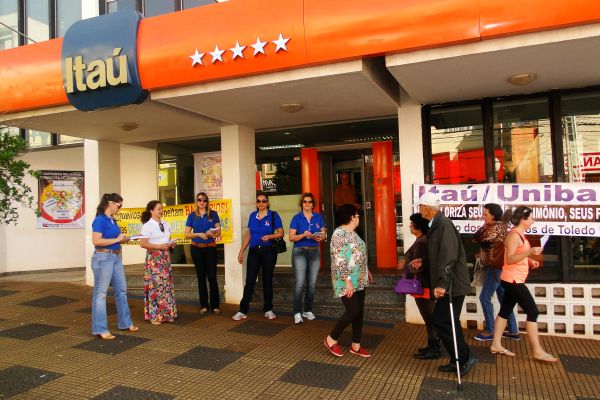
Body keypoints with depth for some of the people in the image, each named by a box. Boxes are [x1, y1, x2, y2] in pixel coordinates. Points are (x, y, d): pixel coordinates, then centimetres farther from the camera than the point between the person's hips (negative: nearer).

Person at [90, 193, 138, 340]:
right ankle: (100, 329, 10)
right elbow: (96, 241, -22)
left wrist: (124, 239, 5)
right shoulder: (100, 219, -14)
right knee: (100, 293, 2)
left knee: (121, 290, 15)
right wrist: (117, 239, -16)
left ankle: (125, 322, 27)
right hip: (103, 258, -9)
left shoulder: (112, 220, 11)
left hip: (116, 257, 9)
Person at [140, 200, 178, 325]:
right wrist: (159, 246, -21)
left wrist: (172, 244, -1)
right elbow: (143, 244, -14)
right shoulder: (147, 225, -9)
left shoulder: (166, 224, 11)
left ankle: (166, 313, 18)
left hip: (165, 257, 7)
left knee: (167, 285, 8)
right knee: (155, 285, -5)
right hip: (154, 258, -6)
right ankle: (154, 315, 5)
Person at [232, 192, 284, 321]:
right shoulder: (252, 215, 9)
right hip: (253, 252, 3)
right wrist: (241, 251, 9)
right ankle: (243, 311, 5)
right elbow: (248, 234, 13)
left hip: (268, 251, -2)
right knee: (249, 281, 1)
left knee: (267, 281, 7)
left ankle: (268, 310, 17)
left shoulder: (273, 215, -2)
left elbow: (281, 233, -2)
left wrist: (270, 236, -20)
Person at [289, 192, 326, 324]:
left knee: (312, 283, 5)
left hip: (315, 252, 4)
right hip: (300, 251, -3)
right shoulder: (297, 218, 0)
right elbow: (291, 237, -4)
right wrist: (303, 235, -20)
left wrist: (320, 237, -9)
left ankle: (308, 310, 18)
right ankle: (297, 313, -5)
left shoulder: (318, 217, 10)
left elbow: (323, 234, 13)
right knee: (299, 283, -11)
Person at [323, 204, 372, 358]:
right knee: (353, 312, -7)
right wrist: (347, 281, -25)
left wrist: (366, 271, 24)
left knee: (359, 312, 10)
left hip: (359, 280, 9)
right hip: (347, 282, -9)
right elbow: (339, 260, -23)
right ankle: (331, 339, 11)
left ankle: (355, 345, 22)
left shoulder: (352, 233, 12)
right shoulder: (339, 233, -18)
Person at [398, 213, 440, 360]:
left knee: (429, 318, 0)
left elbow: (418, 268, -25)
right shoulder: (426, 240, 10)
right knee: (431, 317, 18)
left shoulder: (420, 243, -22)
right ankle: (434, 346, 29)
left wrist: (406, 265, -17)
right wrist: (408, 263, 18)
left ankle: (433, 349, 11)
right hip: (428, 283, 10)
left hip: (423, 285, -10)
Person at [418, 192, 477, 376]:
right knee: (448, 323, 14)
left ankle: (465, 358, 7)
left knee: (442, 322, -5)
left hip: (452, 284, -10)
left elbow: (449, 256, -26)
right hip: (448, 283, 10)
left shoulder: (444, 224, -18)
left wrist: (442, 283, -28)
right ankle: (458, 360, 25)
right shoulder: (436, 224, 12)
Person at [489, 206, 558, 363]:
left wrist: (530, 261, 10)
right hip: (513, 280, -10)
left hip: (514, 280, 10)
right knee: (533, 312, -7)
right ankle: (537, 351, -1)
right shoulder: (514, 235, -16)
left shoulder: (519, 234, 14)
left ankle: (496, 345, 16)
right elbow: (509, 259, -23)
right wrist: (529, 252, -29)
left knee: (505, 311, 11)